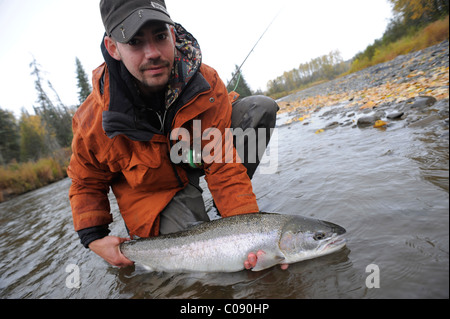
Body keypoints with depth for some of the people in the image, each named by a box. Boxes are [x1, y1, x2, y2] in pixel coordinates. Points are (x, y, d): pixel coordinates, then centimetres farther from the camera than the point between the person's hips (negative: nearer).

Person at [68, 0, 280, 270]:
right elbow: (86, 185, -3)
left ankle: (232, 206, -2)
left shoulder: (206, 84, -23)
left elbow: (224, 165, -24)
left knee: (261, 108, -14)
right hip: (153, 192, -2)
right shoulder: (93, 122, -23)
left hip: (198, 160, 3)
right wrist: (94, 239, -13)